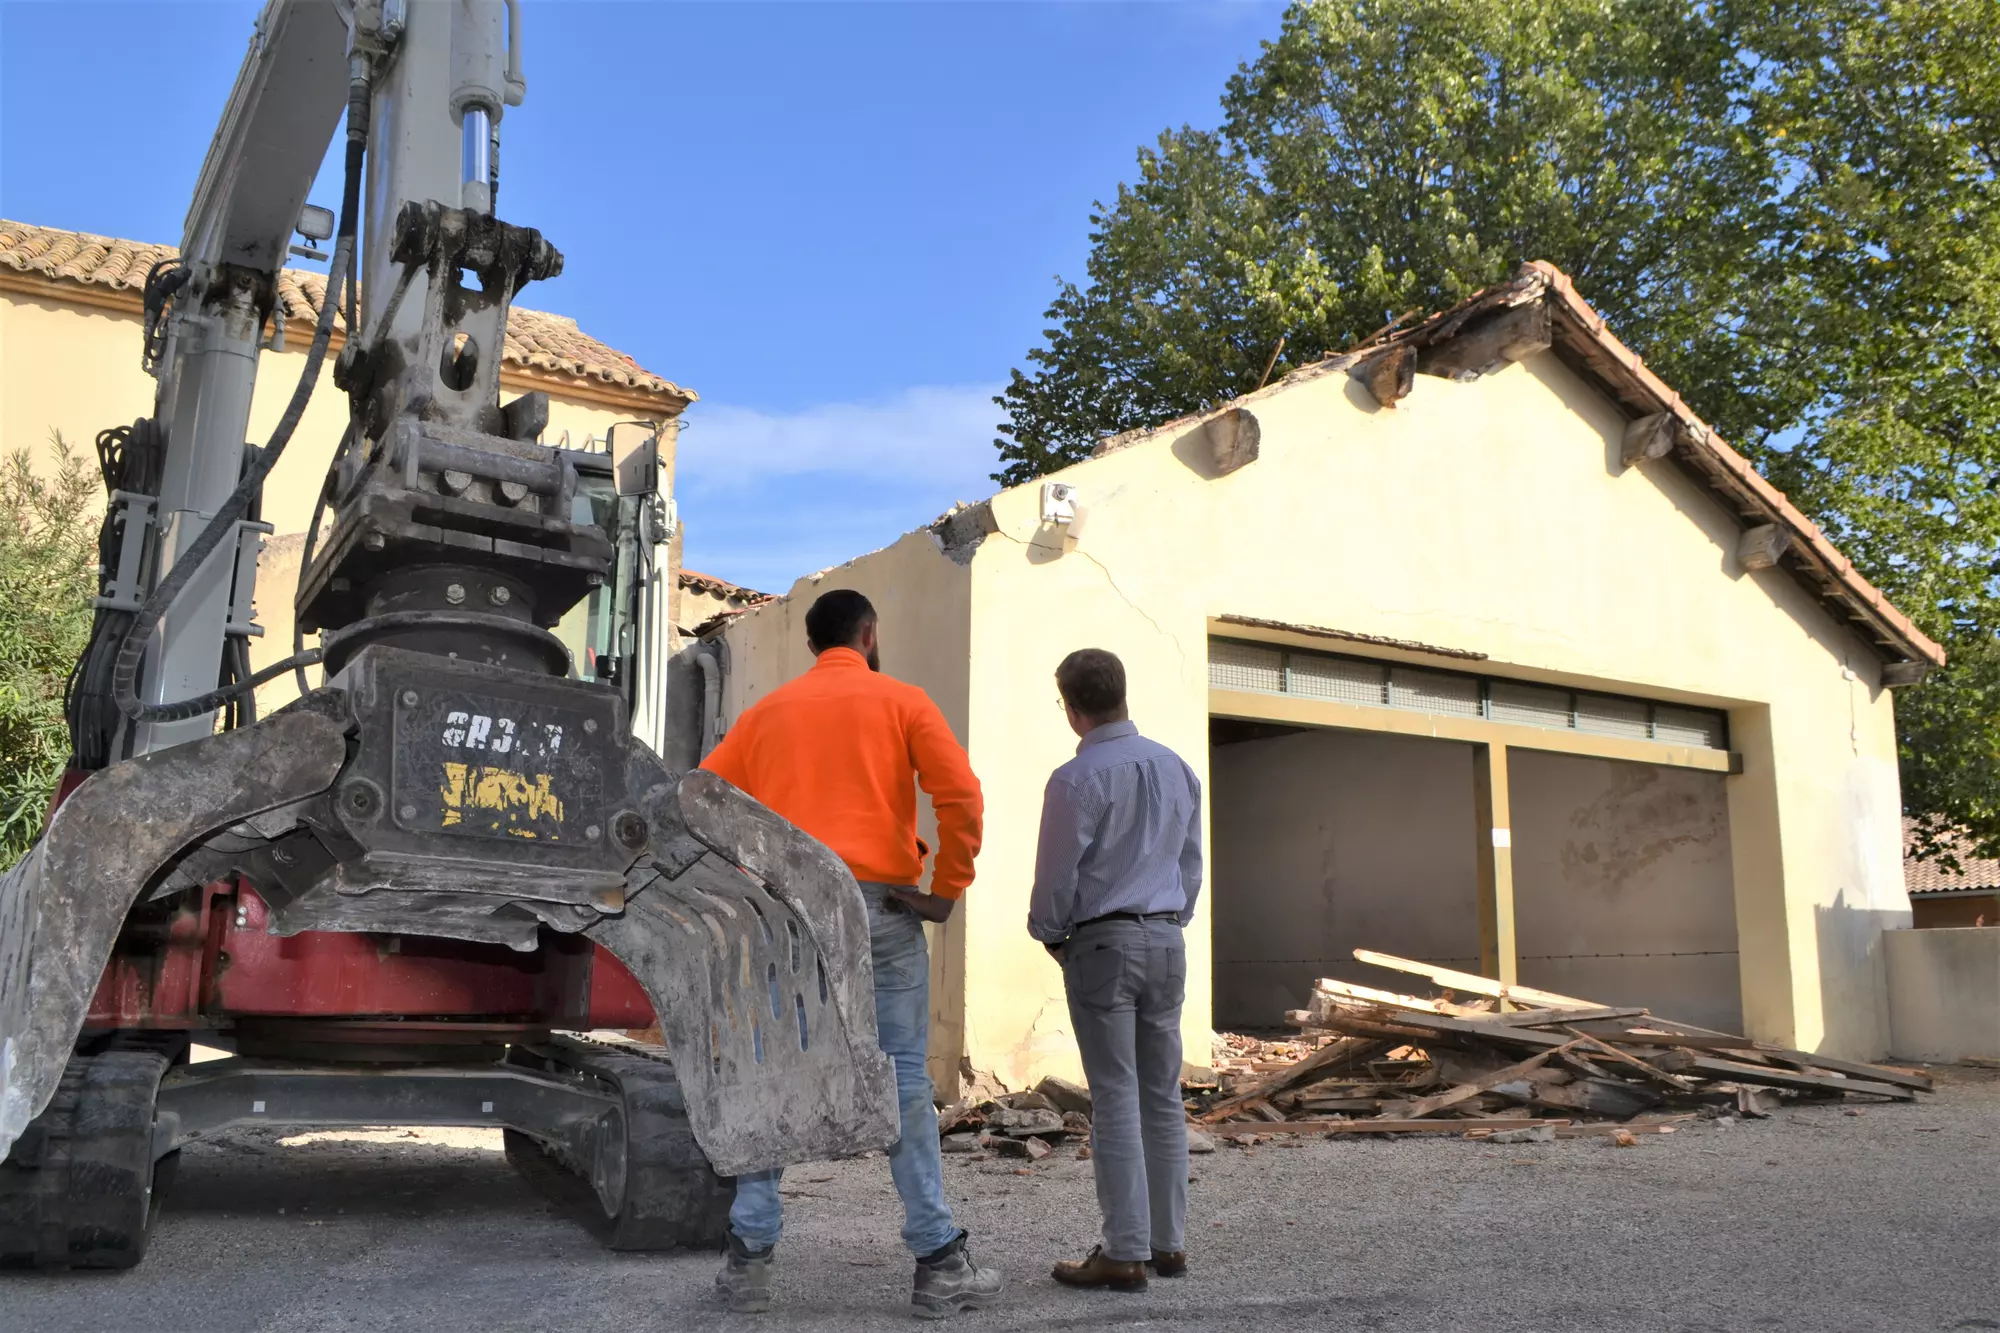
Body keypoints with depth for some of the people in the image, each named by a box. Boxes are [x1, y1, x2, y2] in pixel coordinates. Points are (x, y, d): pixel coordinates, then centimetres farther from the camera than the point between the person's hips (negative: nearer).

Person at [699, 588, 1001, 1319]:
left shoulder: (767, 710, 13)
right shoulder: (901, 702, 4)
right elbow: (962, 798, -10)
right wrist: (946, 891, -2)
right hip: (878, 906, -2)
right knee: (903, 1083, 3)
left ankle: (748, 1260, 10)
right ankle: (939, 1265, 7)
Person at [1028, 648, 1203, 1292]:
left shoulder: (1076, 780, -13)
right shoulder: (1177, 769, 7)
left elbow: (1056, 876, -9)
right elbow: (1192, 861, 13)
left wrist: (1050, 934, 8)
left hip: (1102, 943, -6)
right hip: (1167, 940, 6)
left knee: (1116, 1100, -3)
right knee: (1163, 1096, 12)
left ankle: (1125, 1253, 1)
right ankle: (1169, 1242, 17)